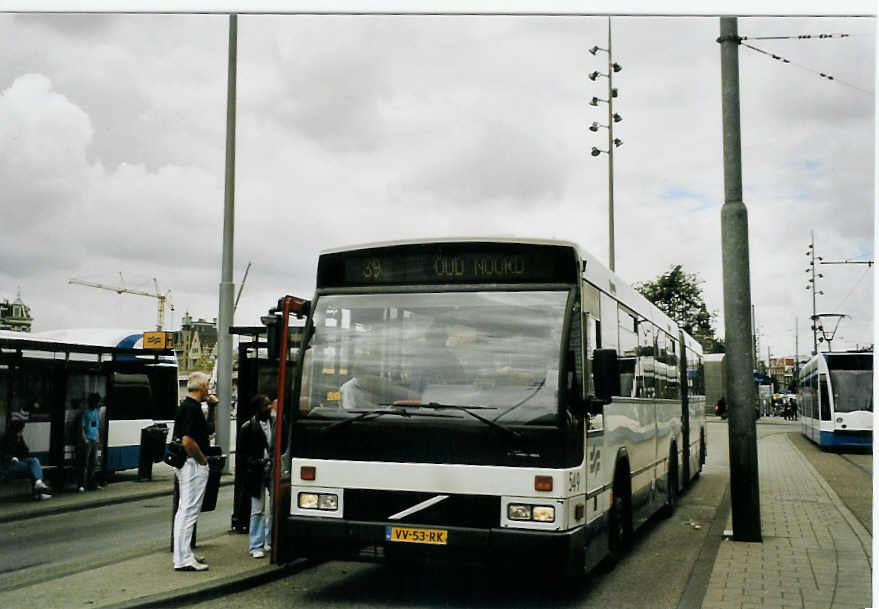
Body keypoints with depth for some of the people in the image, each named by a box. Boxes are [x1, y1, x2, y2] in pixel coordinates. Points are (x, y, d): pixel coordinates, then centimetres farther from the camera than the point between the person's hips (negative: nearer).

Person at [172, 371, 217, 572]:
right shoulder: (192, 408, -19)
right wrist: (202, 459, -13)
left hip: (186, 464, 11)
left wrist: (212, 407, 13)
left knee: (184, 509, 17)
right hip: (193, 465, -11)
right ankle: (184, 559, -4)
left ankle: (183, 553, 27)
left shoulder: (187, 406, 13)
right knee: (189, 510, -7)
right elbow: (187, 441, -27)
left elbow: (207, 431, 22)